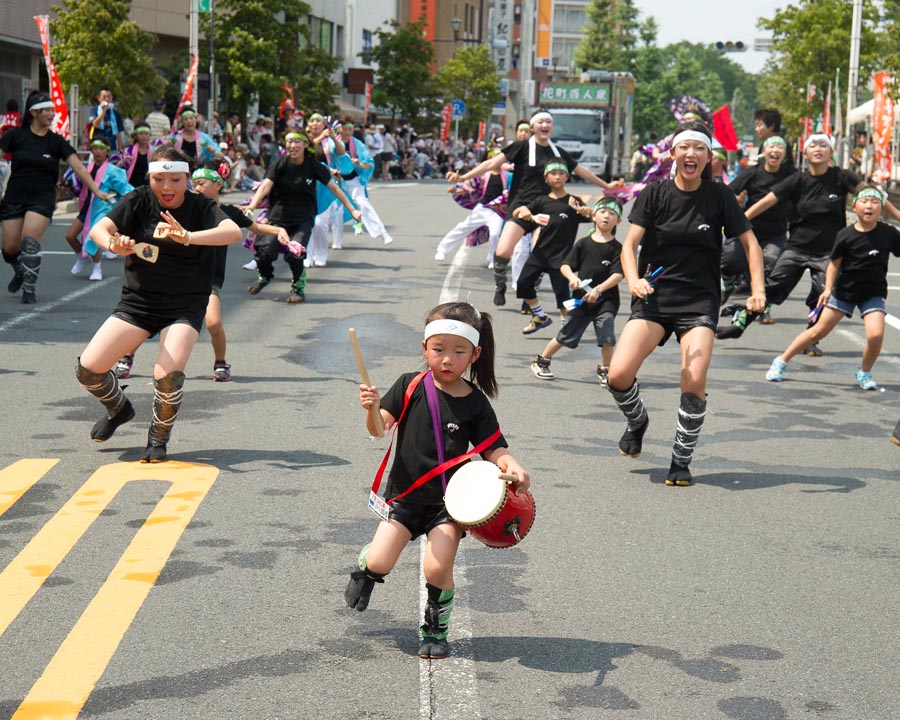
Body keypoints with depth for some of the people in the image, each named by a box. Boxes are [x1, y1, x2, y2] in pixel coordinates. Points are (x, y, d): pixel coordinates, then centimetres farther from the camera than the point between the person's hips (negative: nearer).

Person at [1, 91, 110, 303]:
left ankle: (29, 289, -11)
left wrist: (96, 190, -9)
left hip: (42, 200, -1)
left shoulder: (57, 142, 3)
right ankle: (20, 273, 35)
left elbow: (79, 168, 0)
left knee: (30, 241, -20)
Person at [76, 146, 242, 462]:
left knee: (168, 374, -26)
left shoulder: (201, 207, -9)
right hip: (137, 302, 3)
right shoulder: (139, 201, -3)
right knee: (88, 368, -8)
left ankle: (158, 439, 3)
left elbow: (233, 231, -28)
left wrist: (187, 237, -45)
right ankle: (118, 408, 26)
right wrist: (113, 243, -39)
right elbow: (98, 229, -14)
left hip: (184, 306, -3)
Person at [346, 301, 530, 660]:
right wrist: (373, 408, -29)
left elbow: (494, 450, -5)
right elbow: (380, 428, -7)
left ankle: (436, 630, 12)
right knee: (380, 563, -6)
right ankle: (364, 568, 32)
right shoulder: (410, 386, -5)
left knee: (438, 569, -13)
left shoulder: (476, 404, -5)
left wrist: (513, 468, -26)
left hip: (449, 501, -1)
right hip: (405, 494, 1)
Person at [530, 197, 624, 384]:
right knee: (565, 336, 10)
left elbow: (618, 275, -12)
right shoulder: (583, 244, 2)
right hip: (581, 298, 1)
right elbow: (565, 265, 4)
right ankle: (541, 362, 27)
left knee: (607, 337, -13)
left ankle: (604, 370, 6)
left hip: (606, 300, -1)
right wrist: (572, 277, -17)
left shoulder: (616, 248, -4)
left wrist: (599, 289, -23)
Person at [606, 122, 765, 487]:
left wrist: (757, 289, -7)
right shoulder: (655, 193, 1)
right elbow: (630, 243, -5)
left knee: (694, 382, -22)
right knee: (618, 375, -17)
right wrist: (633, 280, -24)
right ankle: (637, 421, 19)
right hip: (653, 296, 1)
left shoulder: (718, 195, 1)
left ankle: (681, 459, 1)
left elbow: (750, 242, 7)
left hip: (700, 301, 0)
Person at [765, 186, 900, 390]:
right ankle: (781, 361, 19)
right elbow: (834, 263, -1)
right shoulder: (846, 235, -11)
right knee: (819, 330, 4)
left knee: (875, 334, -21)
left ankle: (864, 373, 7)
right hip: (845, 290, 0)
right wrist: (828, 288, -12)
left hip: (873, 293, 0)